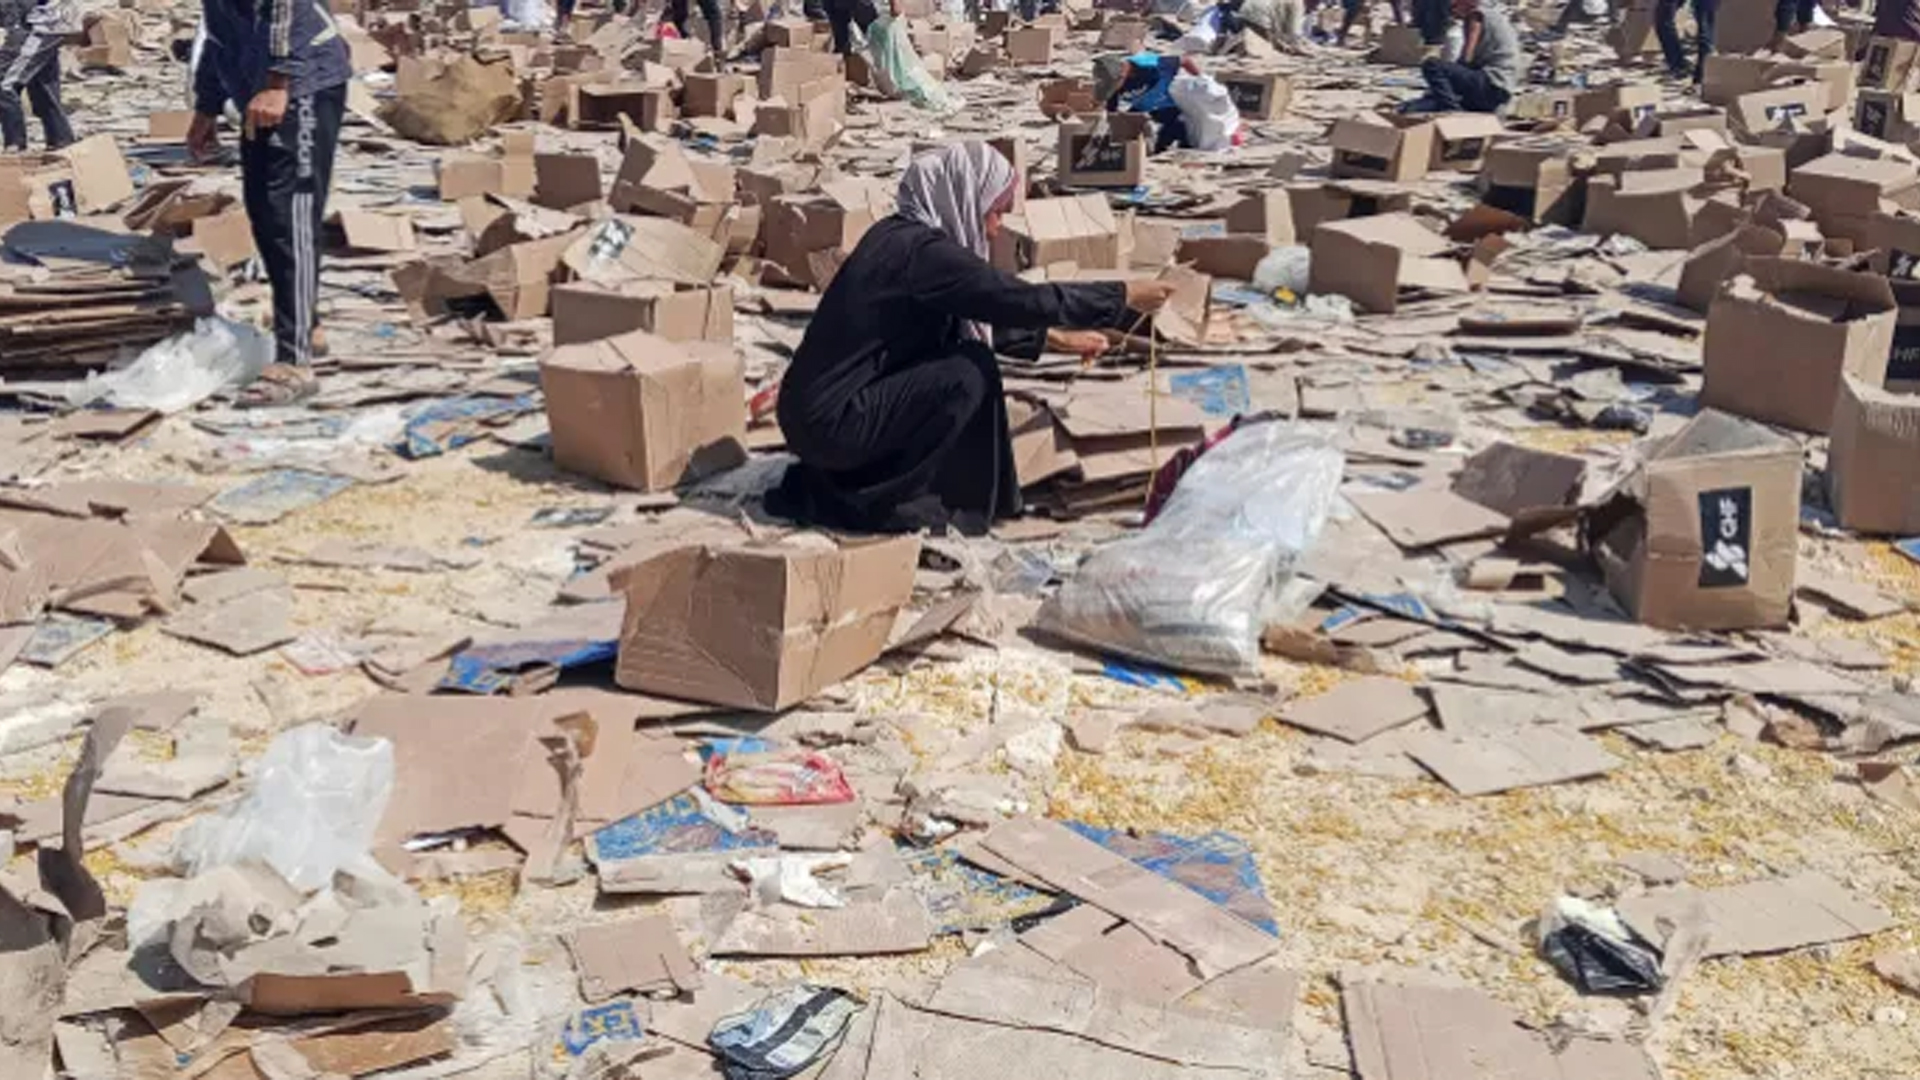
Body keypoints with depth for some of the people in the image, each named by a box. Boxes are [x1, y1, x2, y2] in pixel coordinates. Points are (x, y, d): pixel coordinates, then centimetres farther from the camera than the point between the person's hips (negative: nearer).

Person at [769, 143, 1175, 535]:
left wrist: (1052, 337, 24)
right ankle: (885, 502, -2)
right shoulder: (923, 252, -18)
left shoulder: (898, 236, 11)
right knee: (970, 373, -14)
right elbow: (1025, 301, -18)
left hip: (817, 407, 10)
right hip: (832, 425, -10)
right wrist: (1126, 296, -8)